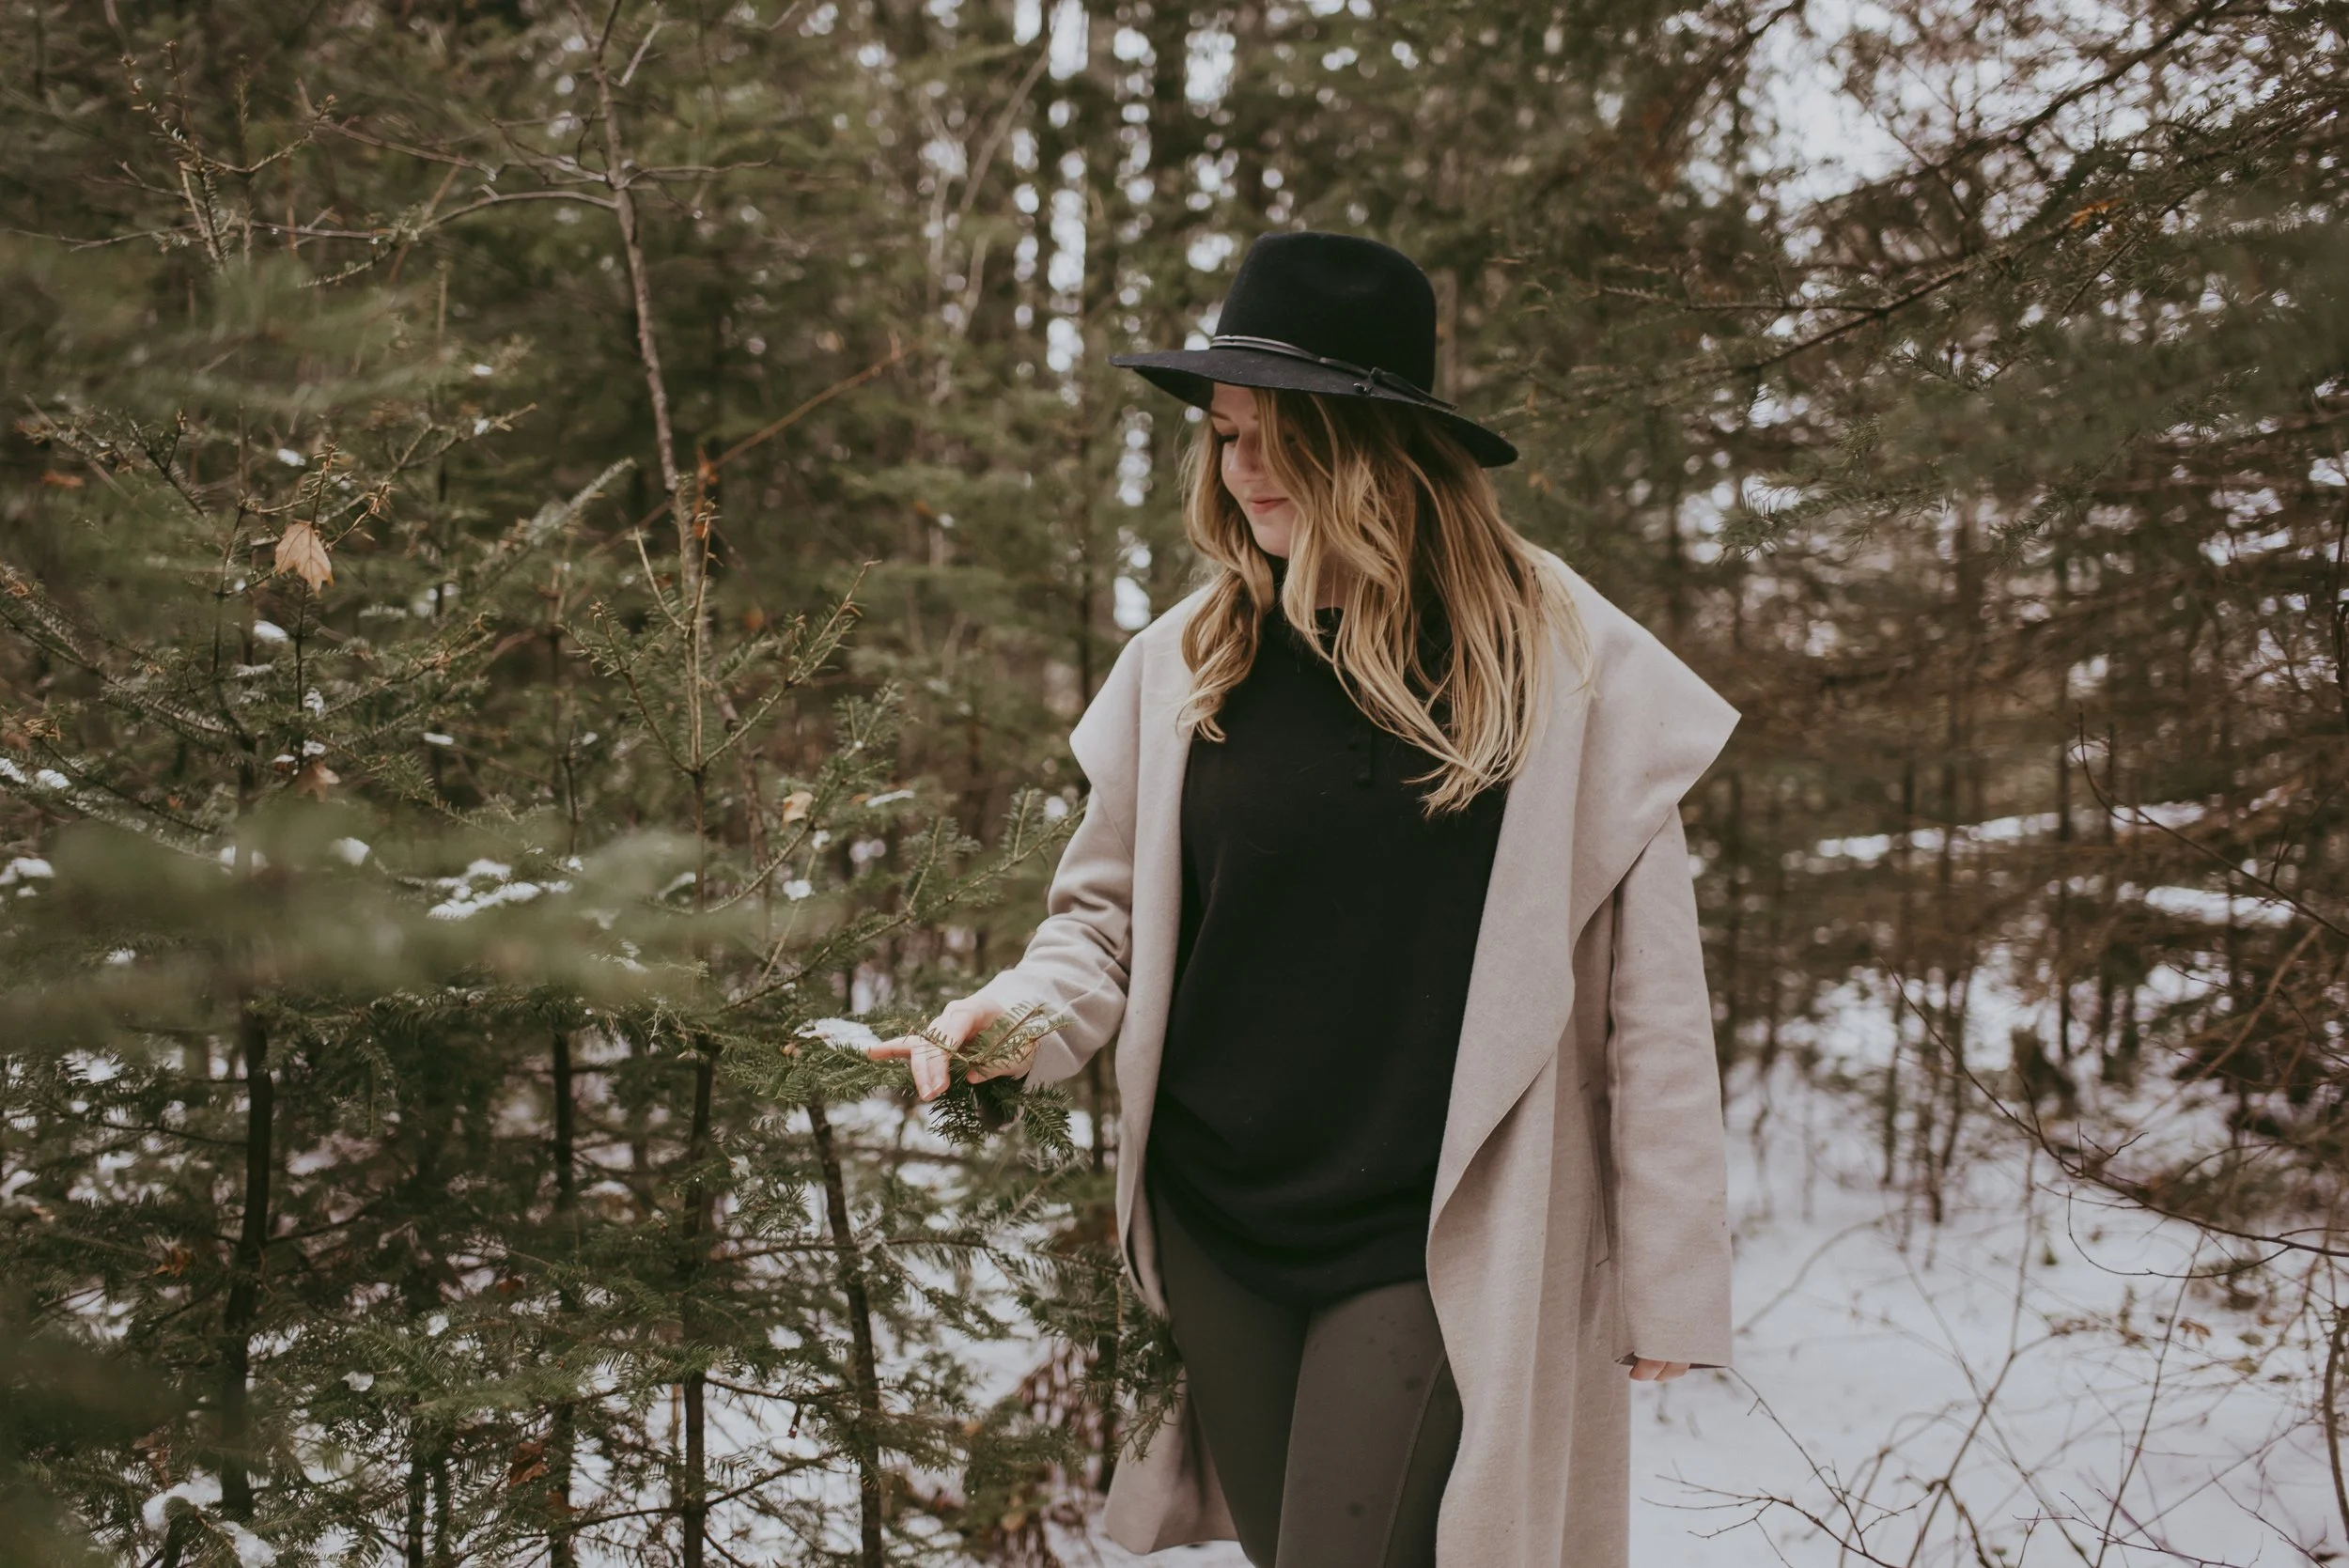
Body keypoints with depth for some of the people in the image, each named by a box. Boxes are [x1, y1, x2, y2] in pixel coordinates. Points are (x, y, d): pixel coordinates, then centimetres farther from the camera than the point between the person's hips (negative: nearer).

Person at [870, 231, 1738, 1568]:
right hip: (1216, 1230, 4)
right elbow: (1109, 917, 11)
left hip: (1433, 1248, -3)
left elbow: (1651, 1001, -5)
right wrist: (1019, 1014, -11)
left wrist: (1668, 1281, -3)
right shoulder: (1182, 665, 1)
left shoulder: (1568, 663, -7)